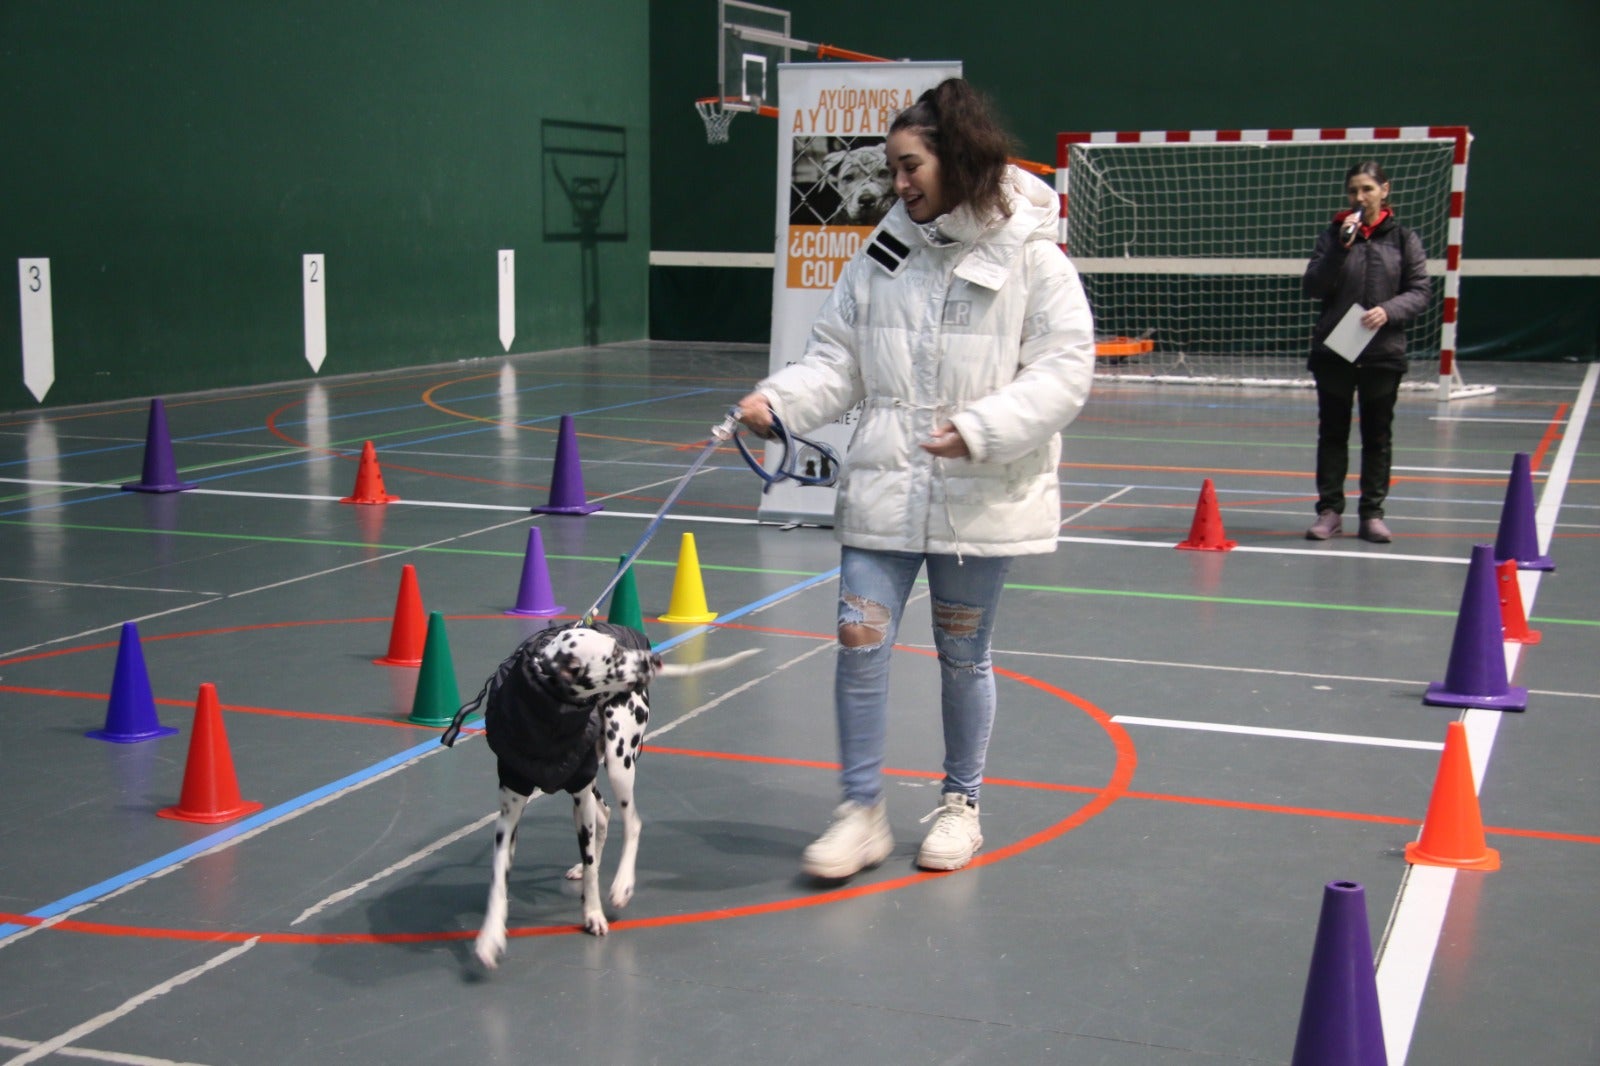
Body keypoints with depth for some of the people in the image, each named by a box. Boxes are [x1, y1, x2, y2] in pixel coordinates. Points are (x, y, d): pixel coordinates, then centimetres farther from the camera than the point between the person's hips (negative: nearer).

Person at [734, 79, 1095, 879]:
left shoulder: (1030, 257, -7)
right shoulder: (883, 254, 4)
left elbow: (1063, 367, -11)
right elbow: (837, 358, 7)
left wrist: (983, 428, -23)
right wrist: (781, 400, -11)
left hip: (979, 497, -3)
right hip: (882, 486, 3)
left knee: (963, 655, 12)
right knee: (860, 641, -2)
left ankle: (961, 803, 33)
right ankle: (862, 812, 14)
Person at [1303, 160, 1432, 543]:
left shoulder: (1403, 239, 2)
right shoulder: (1333, 234, 2)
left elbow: (1420, 291, 0)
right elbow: (1313, 288, -5)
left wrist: (1388, 311, -17)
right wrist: (1341, 248, -15)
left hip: (1383, 353, 0)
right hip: (1333, 350, 0)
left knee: (1378, 436, 7)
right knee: (1332, 433, 6)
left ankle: (1372, 513, 14)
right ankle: (1330, 511, 13)